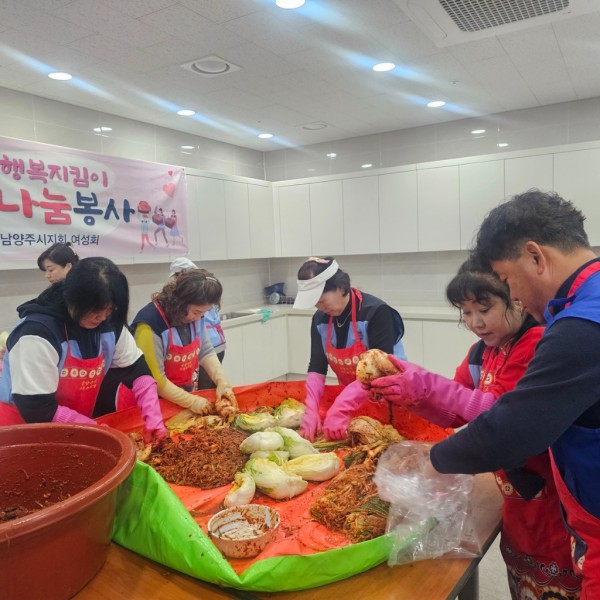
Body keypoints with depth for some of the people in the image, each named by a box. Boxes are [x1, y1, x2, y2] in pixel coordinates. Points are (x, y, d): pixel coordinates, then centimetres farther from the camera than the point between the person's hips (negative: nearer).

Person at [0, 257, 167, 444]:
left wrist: (153, 418, -16)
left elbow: (139, 371, -3)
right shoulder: (37, 334, -25)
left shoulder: (110, 324, -8)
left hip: (77, 428, 5)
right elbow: (38, 411, -24)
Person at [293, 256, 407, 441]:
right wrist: (311, 410, -25)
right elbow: (316, 368, -10)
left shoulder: (376, 312, -24)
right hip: (351, 401, 4)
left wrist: (340, 409, -36)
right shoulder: (320, 319, -6)